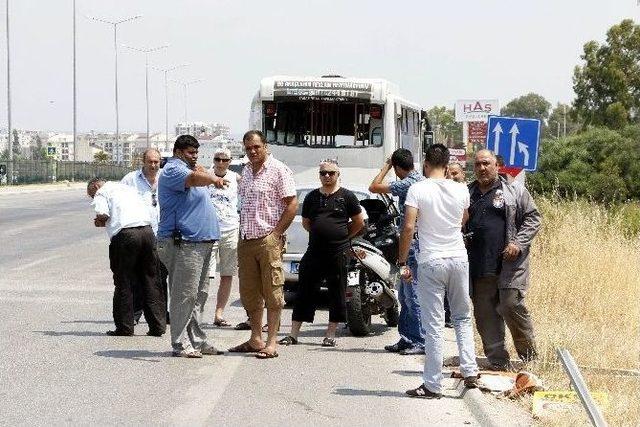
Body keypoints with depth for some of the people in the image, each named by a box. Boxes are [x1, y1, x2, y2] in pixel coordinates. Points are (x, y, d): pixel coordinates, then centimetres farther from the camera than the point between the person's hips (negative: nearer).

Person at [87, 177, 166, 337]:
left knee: (124, 282, 4)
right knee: (150, 280, 10)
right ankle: (157, 326, 10)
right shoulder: (126, 188, 29)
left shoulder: (101, 193, 9)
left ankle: (124, 328, 7)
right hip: (147, 230, 6)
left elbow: (103, 215, -9)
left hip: (125, 235, -6)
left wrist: (99, 222, 14)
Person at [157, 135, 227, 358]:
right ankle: (180, 344, -8)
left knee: (199, 294, 13)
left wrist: (206, 173, 11)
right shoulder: (173, 170, -11)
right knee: (184, 294, -10)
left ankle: (197, 340, 19)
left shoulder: (188, 168, 22)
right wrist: (213, 178, -46)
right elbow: (194, 179, -31)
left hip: (201, 242, 10)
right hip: (183, 243, -10)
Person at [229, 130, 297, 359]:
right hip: (246, 241, 8)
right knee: (249, 293, 11)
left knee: (272, 293, -4)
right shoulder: (246, 171, 15)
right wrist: (242, 231, 13)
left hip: (268, 240, -7)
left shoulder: (278, 170, -7)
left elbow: (292, 204, -10)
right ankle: (255, 339, 20)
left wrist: (276, 234, -13)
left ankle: (271, 343, -3)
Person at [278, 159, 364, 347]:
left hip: (338, 254, -3)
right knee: (304, 293, 3)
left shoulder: (346, 196, 1)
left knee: (337, 296, 3)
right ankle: (293, 334, 7)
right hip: (314, 252, 3)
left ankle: (330, 335, 12)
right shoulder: (312, 197, 10)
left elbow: (359, 222, 7)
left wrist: (343, 236, 8)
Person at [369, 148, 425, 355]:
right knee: (404, 294, 15)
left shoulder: (408, 184, -16)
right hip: (417, 243, 10)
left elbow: (374, 187, -15)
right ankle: (407, 338, 19)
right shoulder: (422, 181, 13)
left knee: (412, 295, -6)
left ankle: (421, 341, -4)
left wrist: (386, 166, -3)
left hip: (412, 244, -10)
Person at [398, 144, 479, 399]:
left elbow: (409, 227, -15)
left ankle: (432, 385, 2)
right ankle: (469, 372, 11)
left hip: (430, 263, -3)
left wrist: (402, 262, -7)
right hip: (459, 259, 3)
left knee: (434, 325, -1)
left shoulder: (418, 189, -9)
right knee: (463, 318, 19)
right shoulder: (461, 190, 2)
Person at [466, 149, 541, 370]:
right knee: (485, 315, 3)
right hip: (479, 268, 4)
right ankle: (498, 363, 11)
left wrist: (518, 243, -10)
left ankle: (530, 358, 5)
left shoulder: (515, 191, 6)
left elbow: (533, 218, 3)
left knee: (511, 306, -13)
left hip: (510, 263, -4)